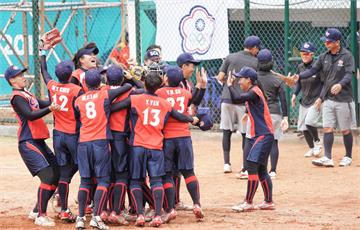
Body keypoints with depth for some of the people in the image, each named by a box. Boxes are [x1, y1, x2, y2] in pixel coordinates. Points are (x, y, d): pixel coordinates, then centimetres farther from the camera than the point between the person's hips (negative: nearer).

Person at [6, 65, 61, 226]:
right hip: (28, 143, -9)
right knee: (48, 176, -18)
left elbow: (46, 103, 20)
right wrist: (49, 109, -32)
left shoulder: (27, 95, 19)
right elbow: (31, 115, -21)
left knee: (57, 175, 9)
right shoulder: (16, 97, -9)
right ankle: (40, 216, -13)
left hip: (39, 142, 9)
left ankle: (36, 211, 17)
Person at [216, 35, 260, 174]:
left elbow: (220, 77, 2)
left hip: (227, 99, 2)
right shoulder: (256, 63, 0)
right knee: (246, 133, 6)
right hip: (244, 101, -2)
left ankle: (226, 163, 8)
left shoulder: (230, 57, 5)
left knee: (227, 131, 9)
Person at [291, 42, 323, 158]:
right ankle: (311, 148, 24)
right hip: (304, 101, 7)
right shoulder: (300, 67, 5)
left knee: (309, 122, -23)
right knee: (302, 126, 6)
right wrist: (295, 94, 4)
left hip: (316, 100, -7)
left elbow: (325, 83, -11)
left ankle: (317, 142, 2)